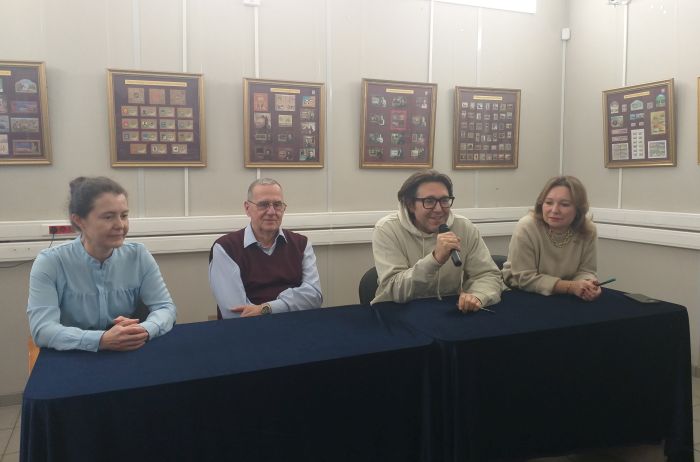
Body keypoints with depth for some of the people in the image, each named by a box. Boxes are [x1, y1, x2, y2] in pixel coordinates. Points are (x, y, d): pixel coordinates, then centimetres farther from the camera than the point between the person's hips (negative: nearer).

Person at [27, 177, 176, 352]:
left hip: (130, 358, 3)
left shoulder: (138, 256, 0)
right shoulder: (50, 262, -7)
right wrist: (102, 340, -30)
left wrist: (144, 330, -24)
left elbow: (165, 307, -3)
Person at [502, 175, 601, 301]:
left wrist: (588, 285, -23)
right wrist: (571, 287, -26)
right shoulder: (526, 228, -20)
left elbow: (585, 271, -1)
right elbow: (526, 279, -20)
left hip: (562, 299, 4)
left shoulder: (588, 230, -8)